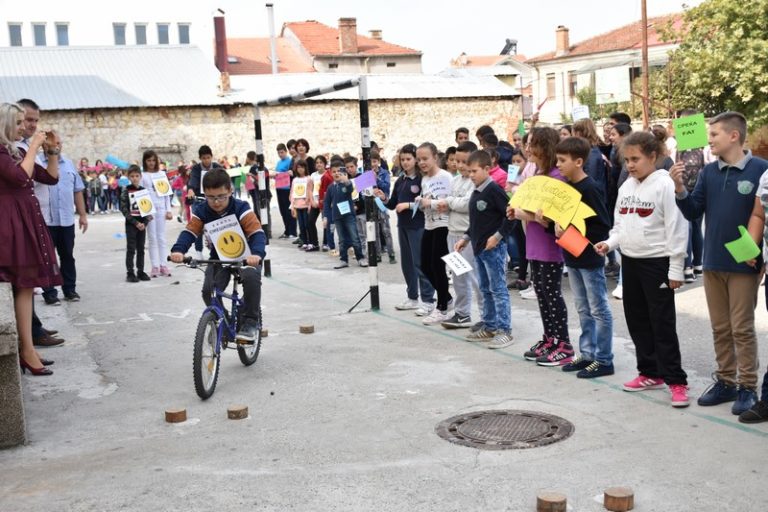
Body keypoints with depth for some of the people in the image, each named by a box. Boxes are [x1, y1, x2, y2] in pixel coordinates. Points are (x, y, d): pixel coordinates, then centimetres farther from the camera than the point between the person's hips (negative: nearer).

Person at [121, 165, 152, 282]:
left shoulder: (144, 190, 7)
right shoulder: (126, 191, -4)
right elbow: (124, 209, -9)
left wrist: (145, 223, -8)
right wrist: (136, 223, -15)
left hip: (142, 224, 4)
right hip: (131, 224, -3)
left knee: (141, 249, 8)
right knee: (131, 249, -2)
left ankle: (140, 271, 15)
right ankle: (130, 273, 1)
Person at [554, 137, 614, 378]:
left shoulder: (590, 189, -17)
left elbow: (603, 225, -19)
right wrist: (558, 227, -4)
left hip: (590, 258, -8)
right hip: (572, 258, 8)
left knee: (599, 310, 2)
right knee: (583, 309, 16)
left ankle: (604, 360, 10)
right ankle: (587, 354, 26)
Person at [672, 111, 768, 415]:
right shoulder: (709, 172, 4)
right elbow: (693, 213, 3)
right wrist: (679, 189, -12)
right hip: (713, 263, 5)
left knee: (742, 329, 3)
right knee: (720, 328, 13)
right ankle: (725, 382, 25)